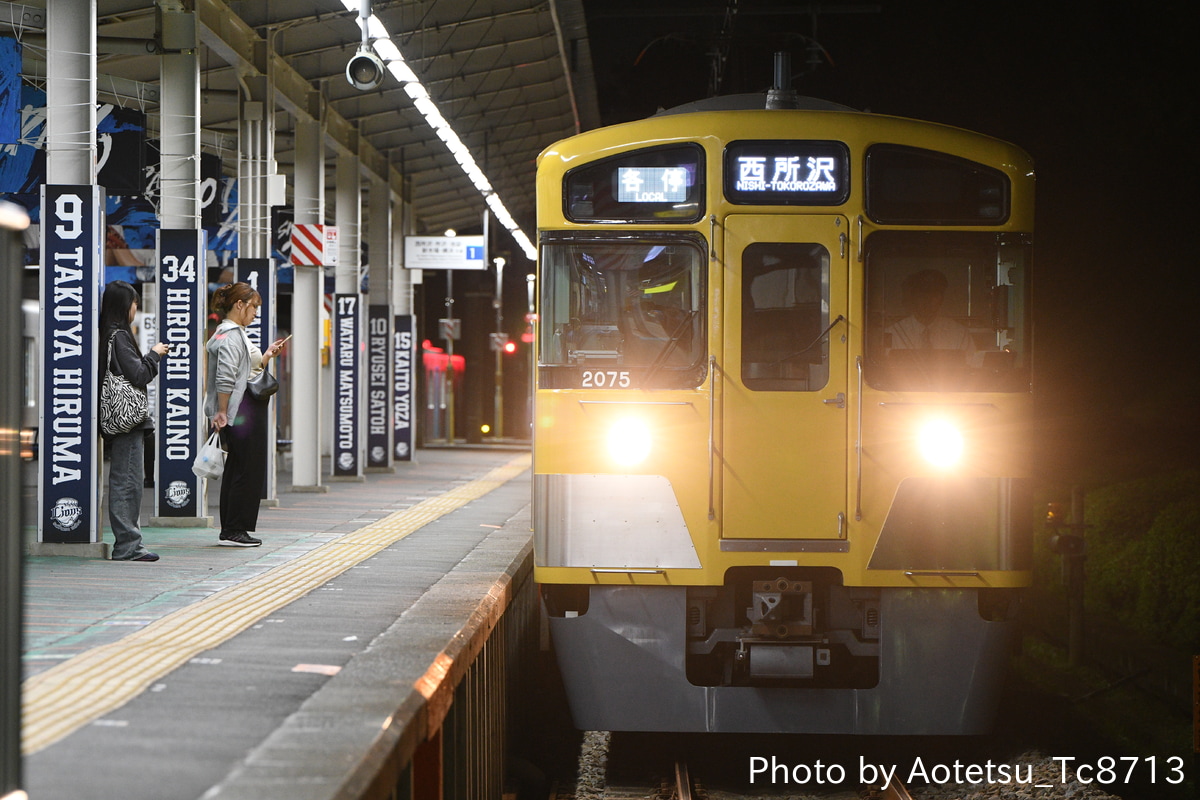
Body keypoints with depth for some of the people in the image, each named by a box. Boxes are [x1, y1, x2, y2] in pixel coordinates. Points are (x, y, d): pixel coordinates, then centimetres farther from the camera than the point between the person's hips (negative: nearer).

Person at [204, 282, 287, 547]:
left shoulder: (237, 334, 20)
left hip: (249, 413, 11)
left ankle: (231, 531, 16)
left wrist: (267, 356, 16)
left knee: (237, 471, 12)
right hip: (241, 413, -11)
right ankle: (233, 531, -4)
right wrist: (222, 412, -22)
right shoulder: (230, 336, -14)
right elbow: (225, 379, -21)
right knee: (247, 471, -7)